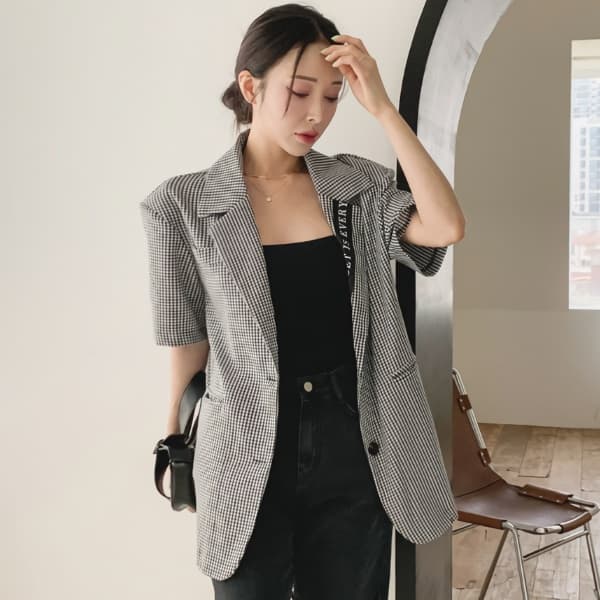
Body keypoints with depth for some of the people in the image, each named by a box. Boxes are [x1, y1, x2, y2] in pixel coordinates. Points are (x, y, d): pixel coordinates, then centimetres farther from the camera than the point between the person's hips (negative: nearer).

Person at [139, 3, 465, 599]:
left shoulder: (360, 184, 0)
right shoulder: (185, 203, -7)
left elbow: (446, 228, -18)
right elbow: (188, 336, 0)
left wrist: (382, 108, -18)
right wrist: (177, 451, 5)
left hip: (354, 438, 2)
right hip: (250, 449, -2)